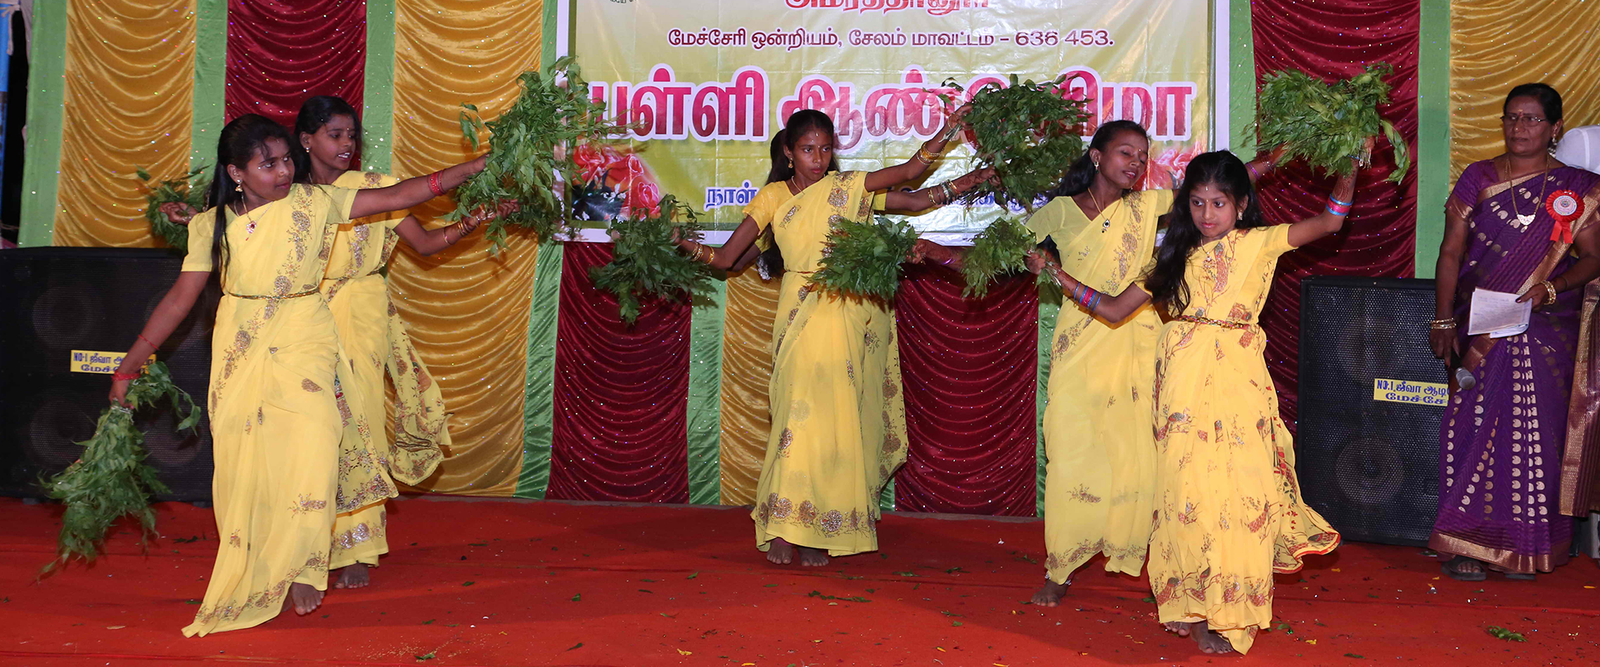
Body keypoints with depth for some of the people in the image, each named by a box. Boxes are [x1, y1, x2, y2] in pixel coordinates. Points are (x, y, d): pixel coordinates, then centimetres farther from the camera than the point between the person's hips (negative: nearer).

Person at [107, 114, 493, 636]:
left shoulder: (314, 203, -4)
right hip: (240, 353, 2)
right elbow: (180, 298, 6)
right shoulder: (212, 225, 0)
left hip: (305, 344, -1)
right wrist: (130, 364, 7)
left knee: (311, 449, -16)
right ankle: (248, 572, 20)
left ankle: (300, 570, 0)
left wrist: (473, 168, -14)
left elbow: (397, 196, -6)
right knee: (244, 463, 3)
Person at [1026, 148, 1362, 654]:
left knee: (1235, 490, -3)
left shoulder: (1259, 244, 10)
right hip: (1183, 381, 2)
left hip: (1237, 384, -1)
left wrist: (1350, 165, 5)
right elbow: (1113, 309, 15)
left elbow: (1331, 220, 12)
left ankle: (1225, 615, 7)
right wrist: (1054, 272, 13)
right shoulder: (1175, 257, 15)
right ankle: (1191, 606, 11)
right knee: (1186, 488, 0)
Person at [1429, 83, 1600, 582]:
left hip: (1544, 330, 0)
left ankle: (1523, 546, 10)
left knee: (1533, 432, 0)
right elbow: (1451, 252, 4)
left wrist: (1550, 288, -16)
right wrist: (1443, 320, -2)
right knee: (1472, 427, -3)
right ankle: (1466, 545, 4)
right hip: (1480, 329, 1)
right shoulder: (1478, 179, 7)